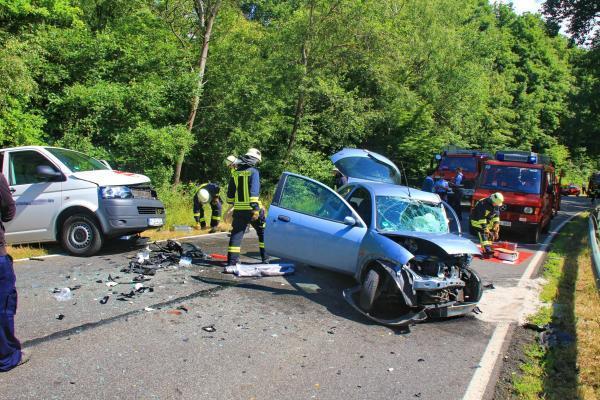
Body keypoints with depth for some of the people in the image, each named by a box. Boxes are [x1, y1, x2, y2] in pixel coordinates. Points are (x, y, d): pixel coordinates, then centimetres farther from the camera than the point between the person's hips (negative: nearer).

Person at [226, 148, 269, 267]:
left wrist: (231, 203, 30)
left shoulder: (235, 173, 10)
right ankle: (265, 258, 15)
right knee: (263, 232, 13)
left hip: (238, 209, 4)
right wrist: (255, 208, -20)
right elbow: (254, 191, -17)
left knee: (236, 234, 6)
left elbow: (230, 192, 16)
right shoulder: (253, 171, -7)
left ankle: (231, 261, 0)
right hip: (251, 209, -4)